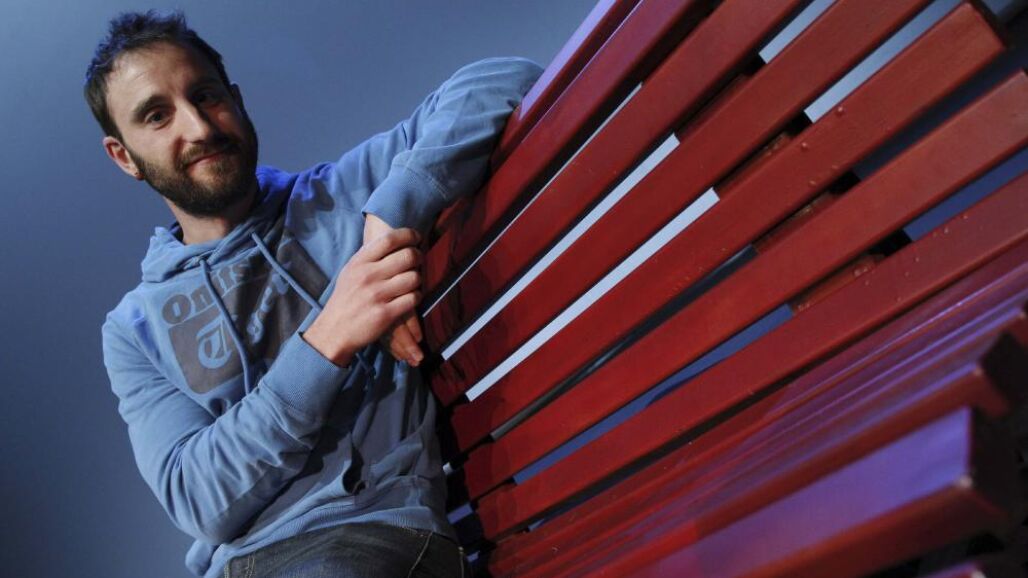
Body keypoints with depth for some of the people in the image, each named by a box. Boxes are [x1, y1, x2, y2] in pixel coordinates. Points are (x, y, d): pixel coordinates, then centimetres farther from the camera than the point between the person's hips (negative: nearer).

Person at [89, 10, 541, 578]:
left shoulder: (339, 195, 7)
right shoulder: (134, 330, 11)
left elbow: (501, 82, -2)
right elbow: (200, 501, -3)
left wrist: (389, 218, -14)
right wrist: (329, 341, -14)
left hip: (384, 529, -4)